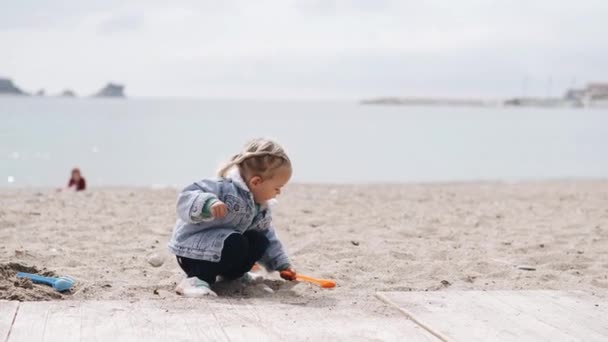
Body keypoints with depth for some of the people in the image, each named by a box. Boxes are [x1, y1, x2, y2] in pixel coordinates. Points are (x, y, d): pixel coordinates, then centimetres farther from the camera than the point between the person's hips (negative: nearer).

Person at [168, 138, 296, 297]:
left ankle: (231, 273, 16)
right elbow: (185, 199, -31)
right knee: (236, 243, -32)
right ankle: (197, 279, -26)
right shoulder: (224, 187, -23)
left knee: (260, 241, -1)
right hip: (192, 250, -9)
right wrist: (208, 203, -49)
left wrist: (282, 264, 19)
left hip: (221, 245, 9)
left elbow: (268, 236, 20)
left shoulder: (260, 208, 7)